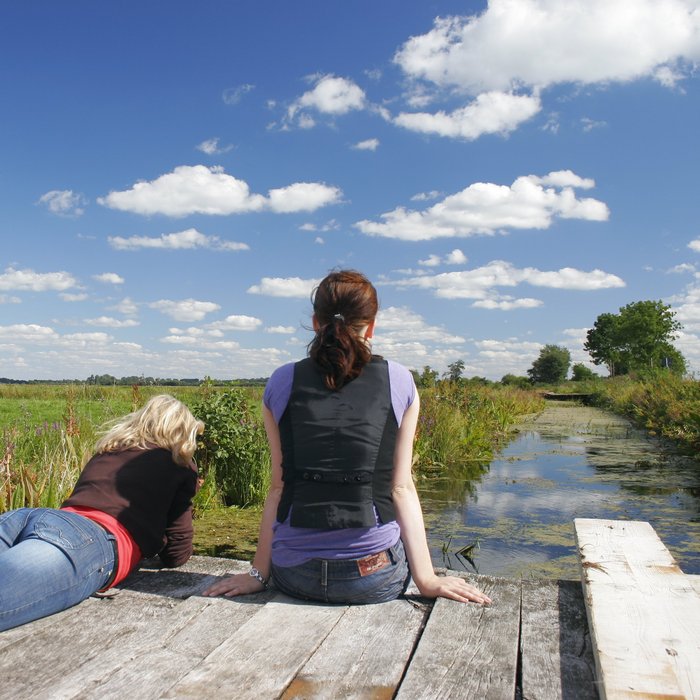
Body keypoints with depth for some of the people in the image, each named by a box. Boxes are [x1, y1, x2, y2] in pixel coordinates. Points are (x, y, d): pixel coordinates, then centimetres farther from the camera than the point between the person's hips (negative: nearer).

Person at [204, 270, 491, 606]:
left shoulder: (282, 382, 1)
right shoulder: (399, 381, -1)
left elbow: (279, 486, 1)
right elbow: (401, 488, -4)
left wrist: (259, 572, 8)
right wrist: (426, 578, 0)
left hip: (294, 574, 2)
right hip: (375, 577, -1)